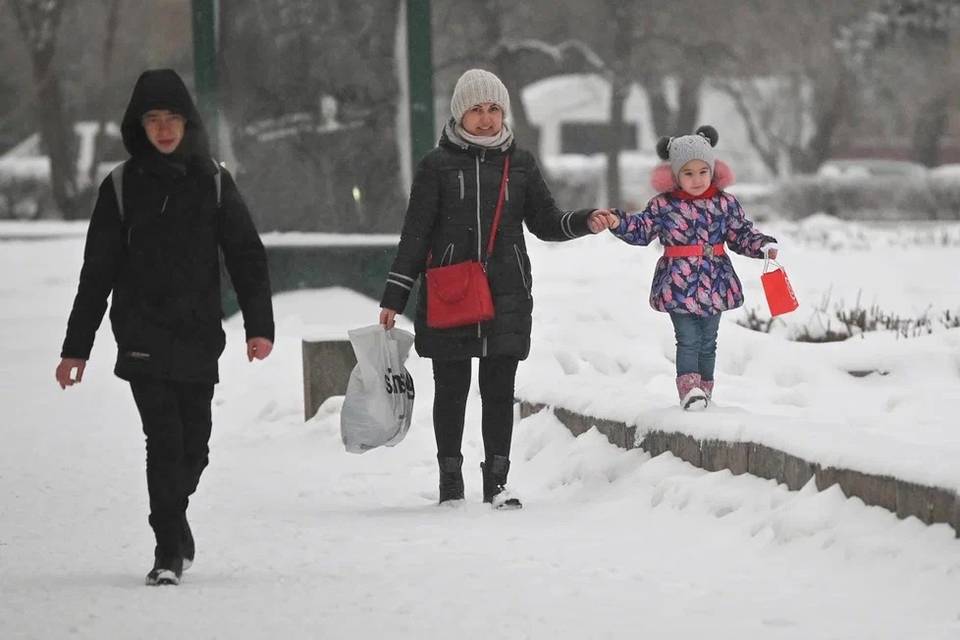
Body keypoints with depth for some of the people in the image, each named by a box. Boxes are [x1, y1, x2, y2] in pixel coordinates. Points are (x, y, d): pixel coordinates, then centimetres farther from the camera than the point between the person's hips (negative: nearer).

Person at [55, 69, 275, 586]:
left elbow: (247, 256, 6)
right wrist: (76, 347, 4)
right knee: (164, 441, -11)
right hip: (143, 339, -2)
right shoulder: (122, 188, 2)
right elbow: (97, 273, 5)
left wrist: (259, 325, -6)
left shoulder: (214, 183, 5)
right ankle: (169, 550, -6)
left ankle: (172, 517, 35)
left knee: (192, 447, 7)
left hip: (198, 338, 2)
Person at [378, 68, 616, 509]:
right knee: (451, 389, 3)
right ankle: (450, 478, 14)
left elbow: (545, 223, 13)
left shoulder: (519, 164, 10)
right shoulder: (437, 166, 4)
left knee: (500, 390, -1)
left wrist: (585, 222, -7)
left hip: (506, 295, 1)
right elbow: (415, 234, 4)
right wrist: (394, 296, 2)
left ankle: (497, 481, 6)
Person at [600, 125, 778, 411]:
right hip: (678, 285, -3)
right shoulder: (663, 205, -5)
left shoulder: (725, 203, 1)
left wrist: (764, 245, -7)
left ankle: (704, 387, 22)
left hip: (714, 284, 3)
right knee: (688, 338, -7)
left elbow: (741, 234, 7)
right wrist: (619, 223, -19)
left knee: (708, 340, 12)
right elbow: (641, 229, -3)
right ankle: (688, 387, -9)